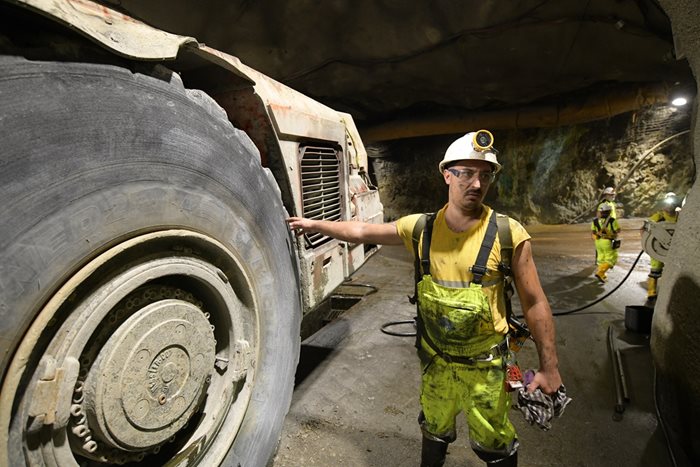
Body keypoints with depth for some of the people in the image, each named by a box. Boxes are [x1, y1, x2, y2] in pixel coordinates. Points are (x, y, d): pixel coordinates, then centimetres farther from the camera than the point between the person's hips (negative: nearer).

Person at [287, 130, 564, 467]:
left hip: (484, 364, -2)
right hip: (435, 359, 3)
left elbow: (535, 303, -9)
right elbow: (362, 232, 3)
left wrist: (549, 366, -5)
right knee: (434, 432, 26)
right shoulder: (421, 228, -9)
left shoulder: (509, 235, -17)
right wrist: (315, 224, 9)